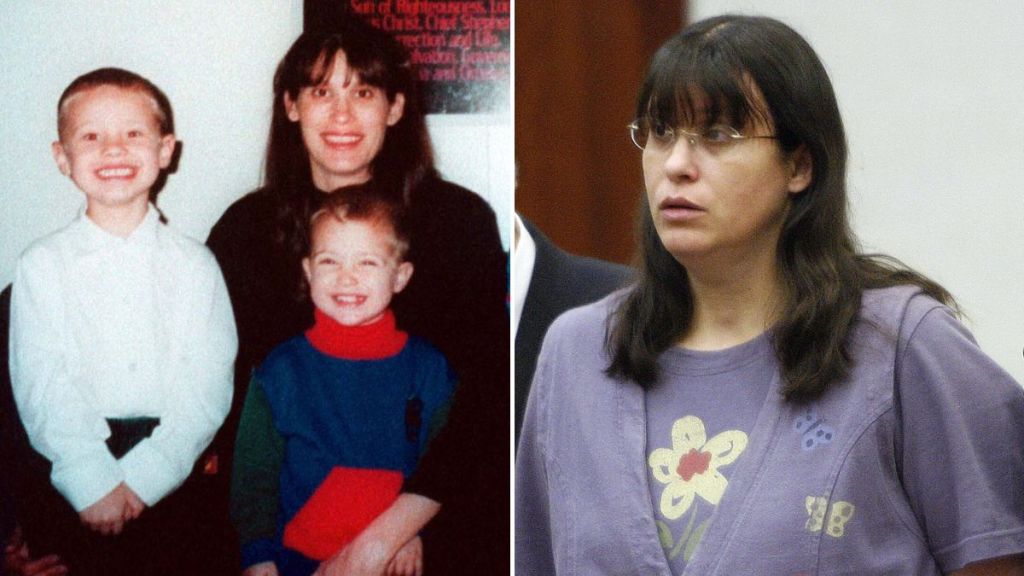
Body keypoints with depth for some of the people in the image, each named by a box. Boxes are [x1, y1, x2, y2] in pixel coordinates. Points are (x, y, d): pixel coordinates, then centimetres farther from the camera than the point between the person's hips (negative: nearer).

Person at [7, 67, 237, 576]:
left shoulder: (193, 264, 7)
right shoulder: (43, 267, 6)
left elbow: (206, 387, -1)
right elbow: (43, 391, -2)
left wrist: (140, 478, -13)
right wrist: (93, 484, -14)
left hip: (169, 472, 0)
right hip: (71, 470, 0)